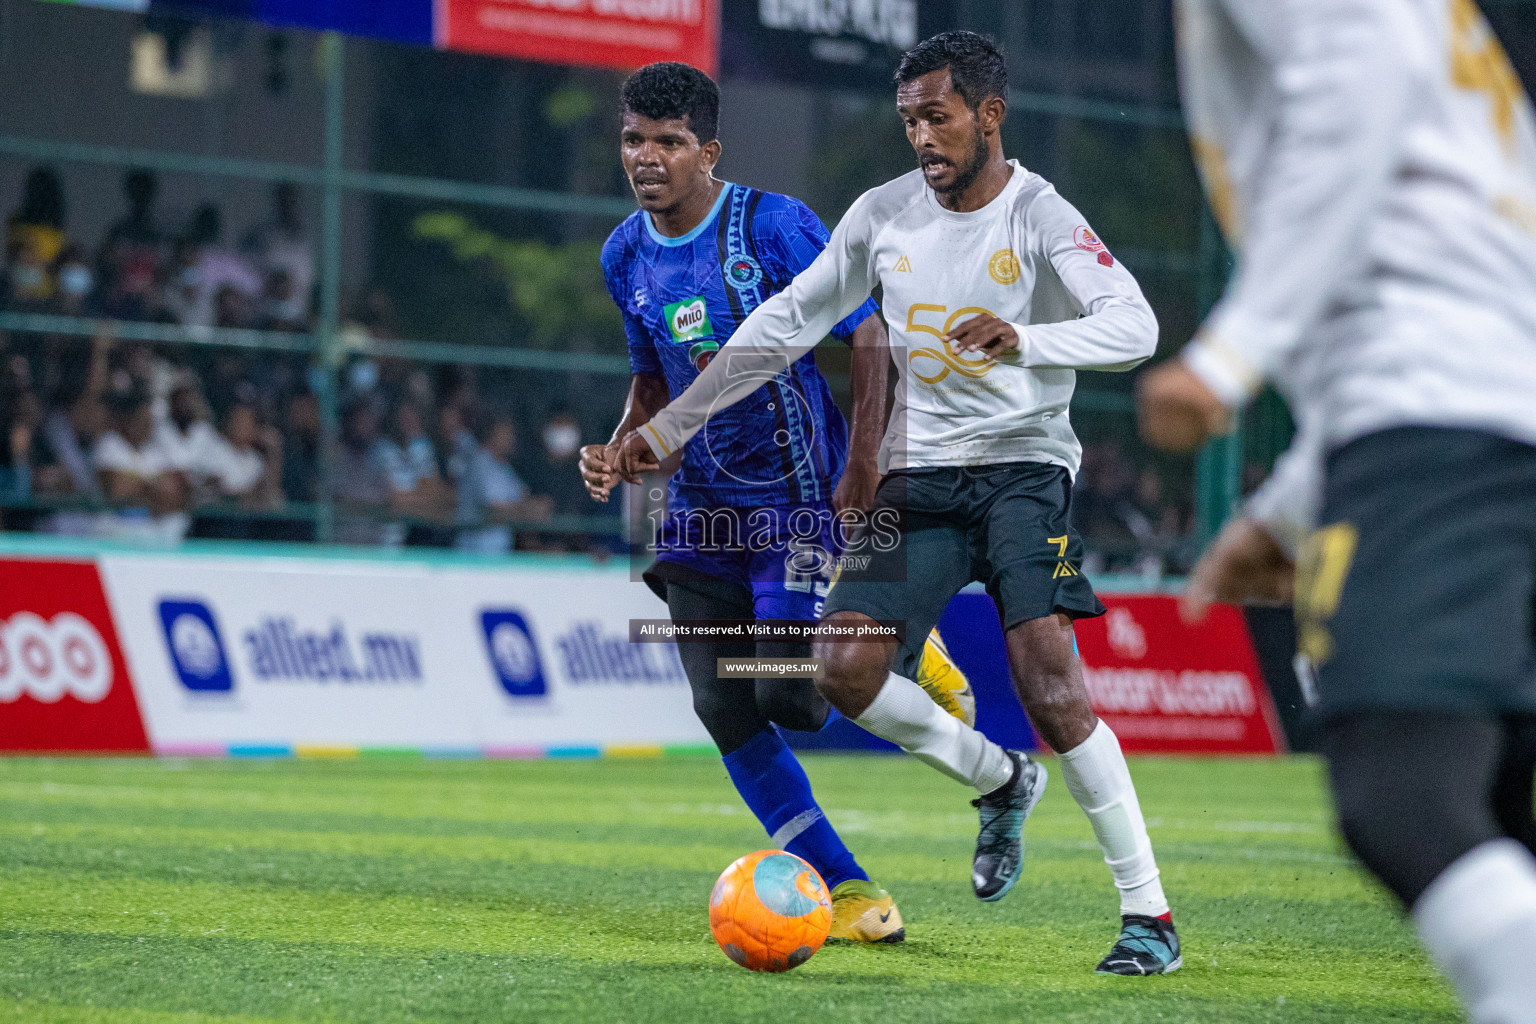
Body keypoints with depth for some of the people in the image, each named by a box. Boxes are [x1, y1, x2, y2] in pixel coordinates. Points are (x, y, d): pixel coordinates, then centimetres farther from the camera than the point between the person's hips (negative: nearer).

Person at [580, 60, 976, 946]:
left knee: (792, 699, -13)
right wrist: (619, 450, 1)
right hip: (702, 503, 6)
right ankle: (845, 886, 6)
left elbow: (870, 343, -11)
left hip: (797, 497, -6)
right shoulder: (626, 256, 5)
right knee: (724, 710, -5)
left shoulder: (774, 226, -14)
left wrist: (863, 470, -17)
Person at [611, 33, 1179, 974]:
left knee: (1050, 683, -21)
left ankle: (1150, 915, -13)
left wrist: (1025, 340, -42)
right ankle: (1002, 780, 16)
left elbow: (1135, 326, -23)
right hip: (920, 474, 5)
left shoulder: (1039, 216, -10)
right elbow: (787, 323, 13)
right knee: (847, 667, -12)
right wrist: (668, 428, 11)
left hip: (1023, 465, -5)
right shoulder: (884, 216, 5)